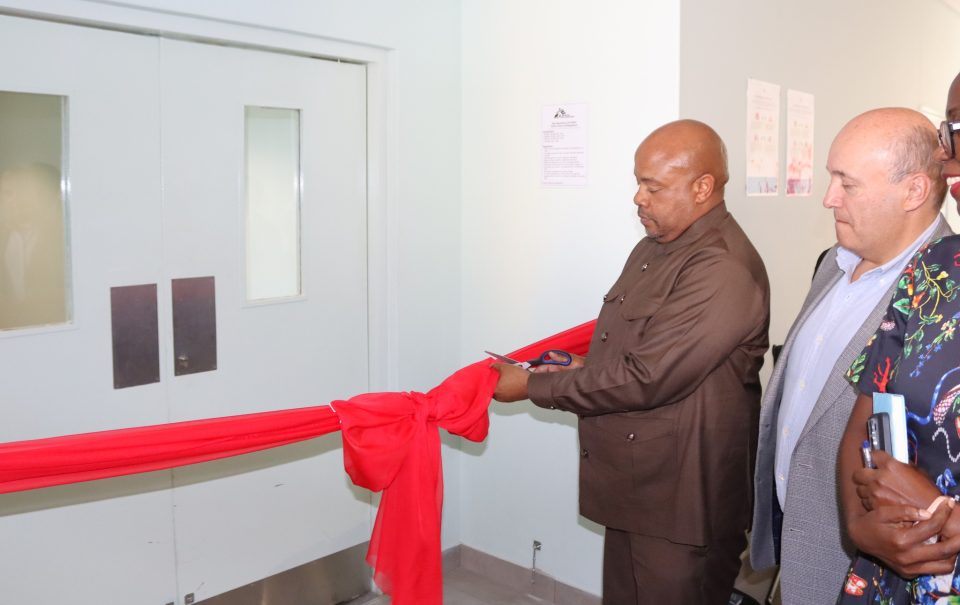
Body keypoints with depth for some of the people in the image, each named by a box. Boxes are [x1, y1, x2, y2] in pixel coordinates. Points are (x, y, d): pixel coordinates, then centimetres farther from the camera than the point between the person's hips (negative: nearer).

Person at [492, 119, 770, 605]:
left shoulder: (724, 271, -23)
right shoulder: (656, 246, 8)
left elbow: (644, 379, -25)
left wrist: (535, 386, -15)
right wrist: (580, 369, 2)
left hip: (681, 506, -9)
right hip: (633, 488, 9)